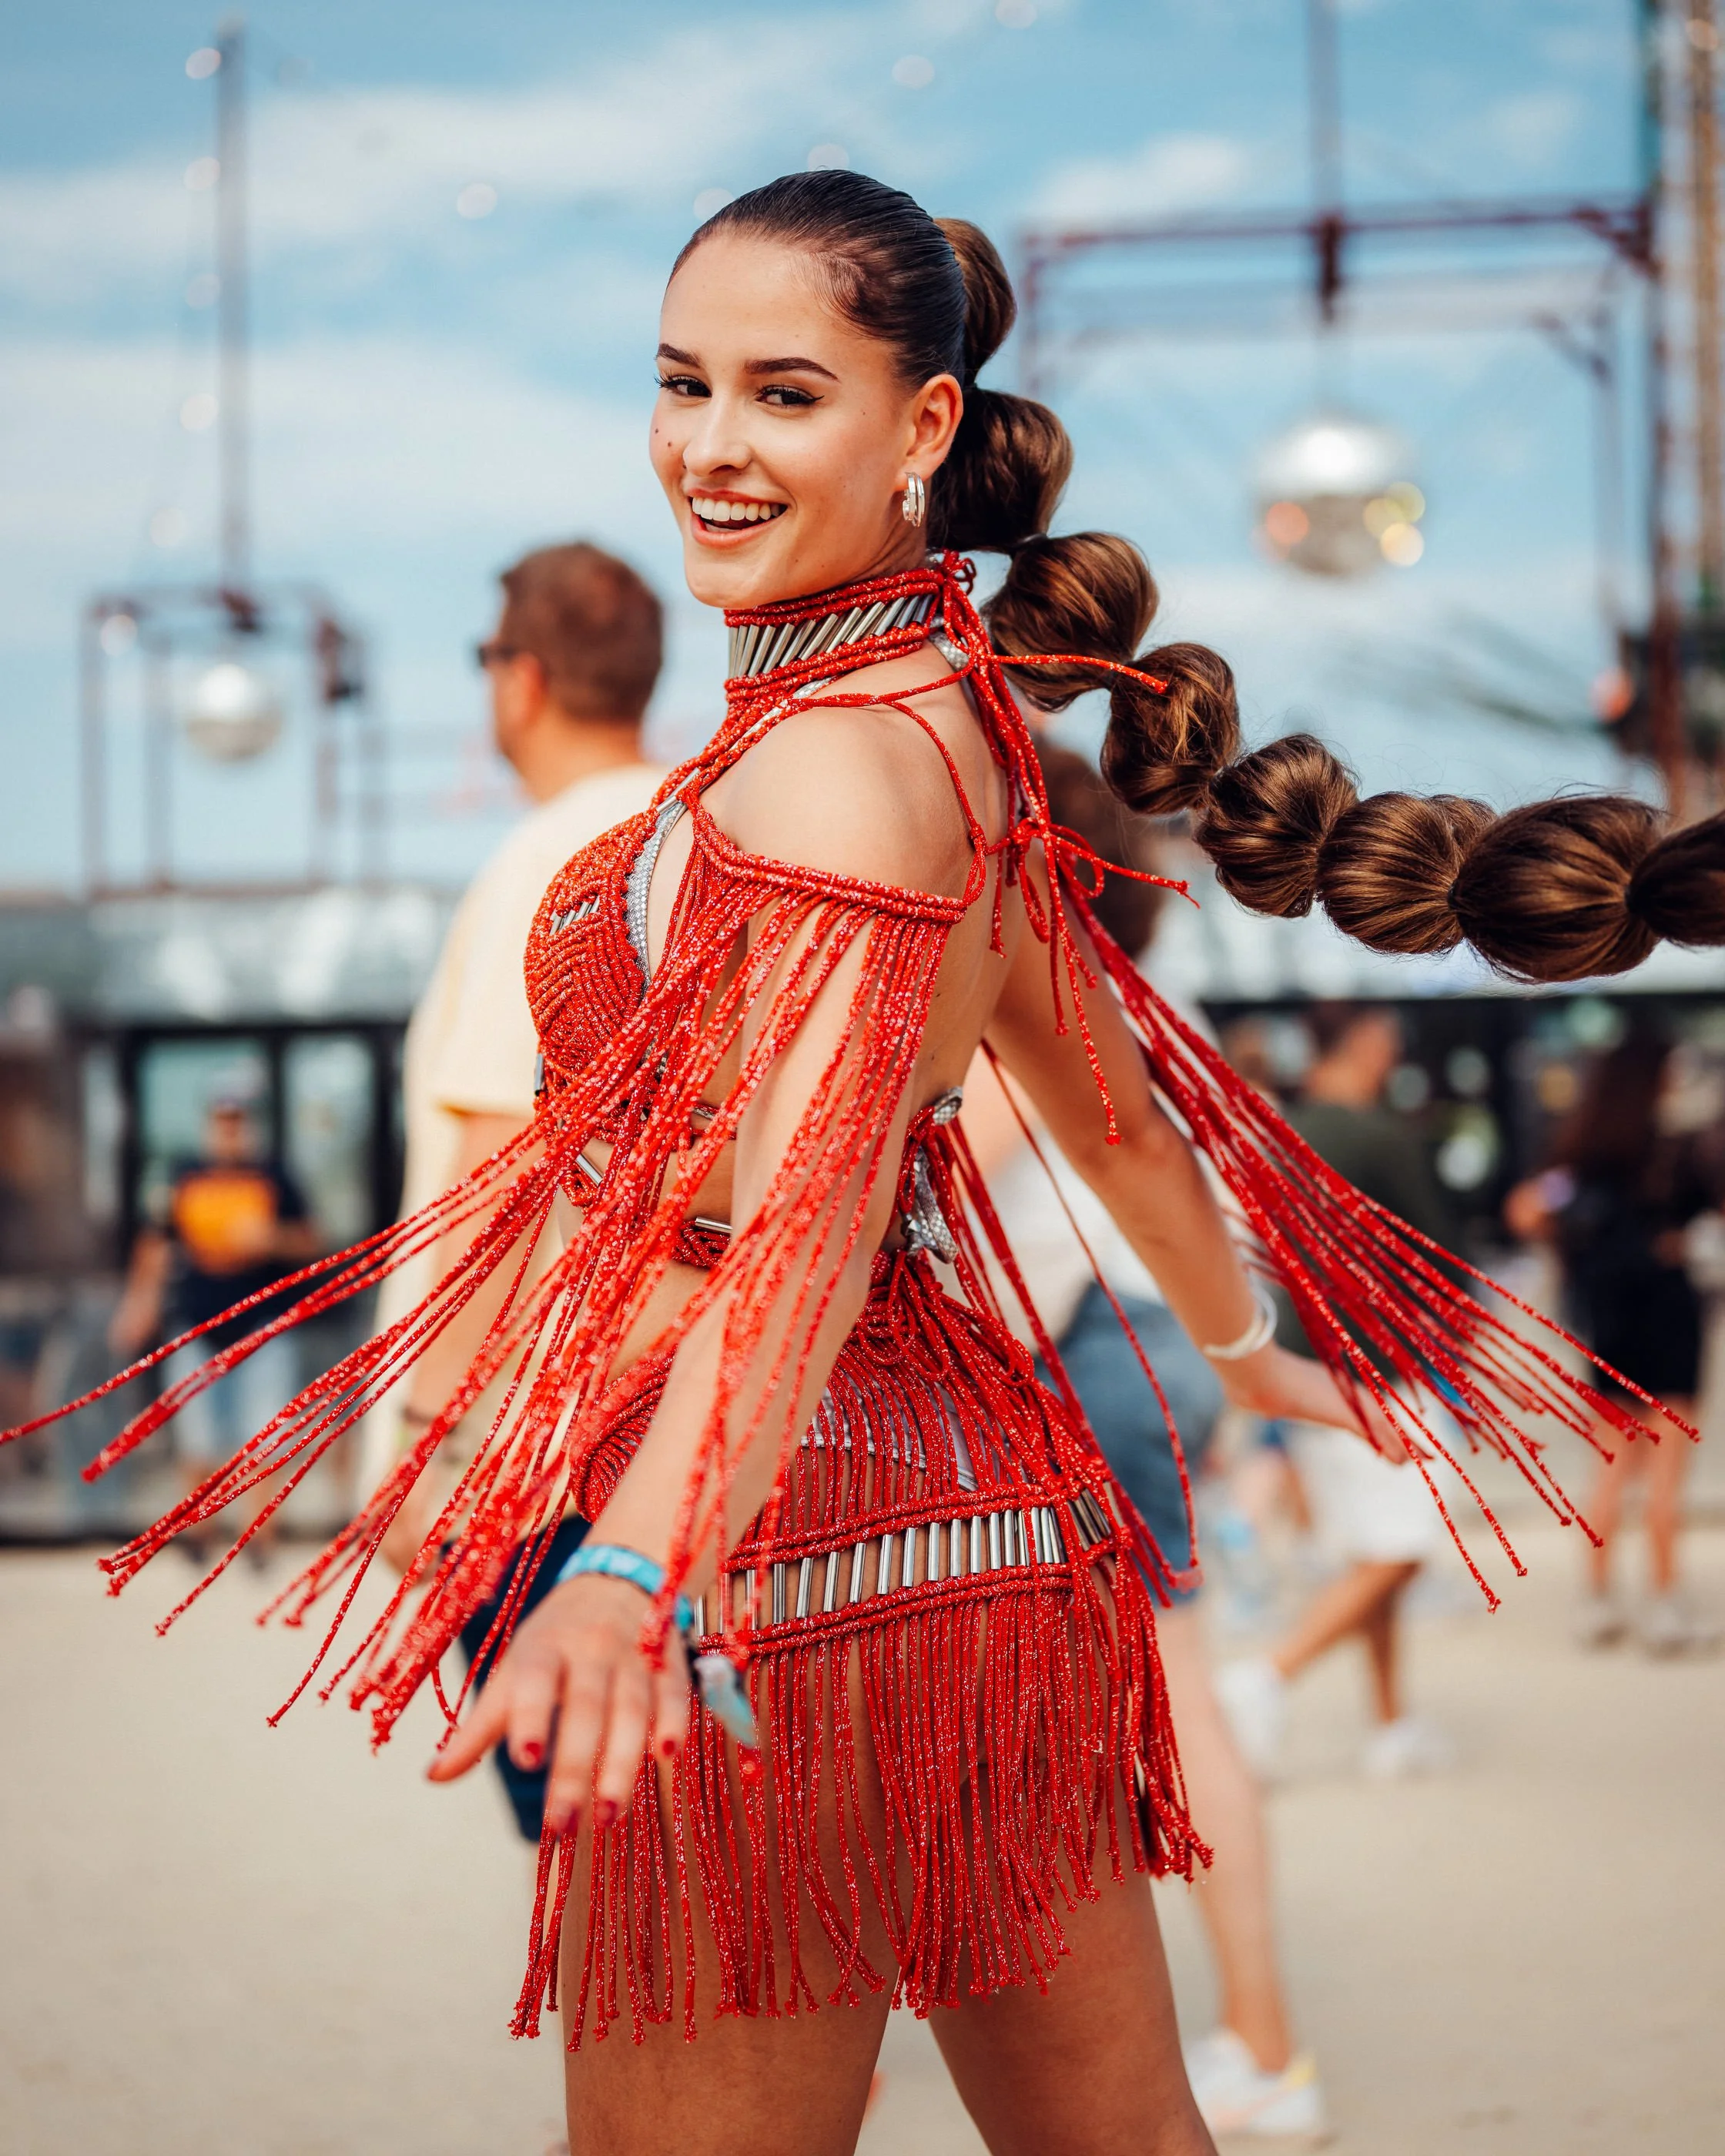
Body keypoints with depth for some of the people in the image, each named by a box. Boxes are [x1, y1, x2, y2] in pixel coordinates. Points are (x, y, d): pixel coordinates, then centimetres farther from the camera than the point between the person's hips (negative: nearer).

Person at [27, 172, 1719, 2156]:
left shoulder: (838, 765, -16)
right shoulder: (951, 717, 13)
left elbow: (804, 1231, -27)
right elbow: (1105, 1085, 26)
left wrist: (628, 1582, -41)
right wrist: (1241, 1349, 42)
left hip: (778, 1547, -10)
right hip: (987, 1513, 10)